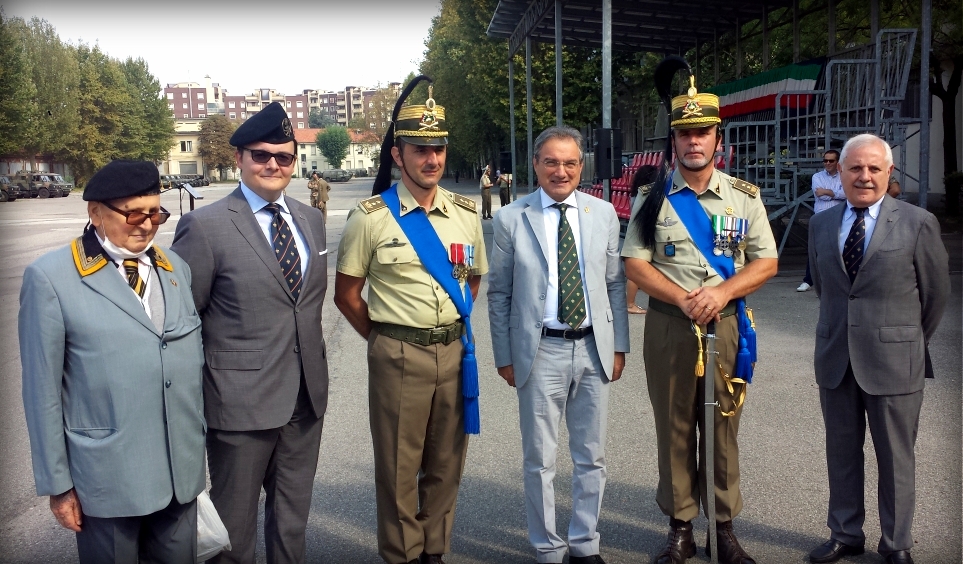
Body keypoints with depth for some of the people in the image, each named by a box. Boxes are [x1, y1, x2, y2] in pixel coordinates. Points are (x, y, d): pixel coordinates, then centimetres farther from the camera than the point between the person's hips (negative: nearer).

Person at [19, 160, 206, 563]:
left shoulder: (175, 267, 7)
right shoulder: (51, 277, -10)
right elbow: (42, 389, -7)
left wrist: (198, 439, 13)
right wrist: (57, 482, -5)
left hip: (183, 467, 5)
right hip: (108, 476, -4)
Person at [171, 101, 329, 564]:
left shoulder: (311, 220, 8)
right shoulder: (205, 226, -10)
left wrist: (314, 368, 13)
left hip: (306, 397, 5)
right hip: (241, 401, -5)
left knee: (293, 518, 20)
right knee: (235, 526, 12)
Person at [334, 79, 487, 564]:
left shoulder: (465, 213, 4)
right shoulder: (371, 217, -7)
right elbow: (346, 293, -1)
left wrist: (456, 328, 11)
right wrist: (386, 340, 2)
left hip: (454, 350, 4)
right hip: (399, 355, -3)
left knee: (446, 463, 14)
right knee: (399, 466, 9)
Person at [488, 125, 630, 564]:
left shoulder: (603, 214, 4)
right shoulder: (511, 220, -3)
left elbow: (616, 284, 8)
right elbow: (499, 295, 0)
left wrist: (619, 345, 6)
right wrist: (505, 357, -1)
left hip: (593, 349, 3)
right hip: (540, 352, -2)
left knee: (591, 457, 14)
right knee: (540, 461, 8)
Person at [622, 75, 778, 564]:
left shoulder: (744, 197, 4)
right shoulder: (652, 198, 2)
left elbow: (766, 262, 3)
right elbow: (634, 264, -2)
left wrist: (721, 291, -15)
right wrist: (682, 298, -16)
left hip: (726, 325, 1)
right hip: (668, 327, 0)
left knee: (722, 429, 8)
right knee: (674, 429, 7)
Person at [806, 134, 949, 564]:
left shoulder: (918, 223, -6)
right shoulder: (821, 224, 5)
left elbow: (936, 292, 2)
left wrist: (911, 342, 10)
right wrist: (845, 328, 15)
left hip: (893, 362, -3)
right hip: (835, 358, 4)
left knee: (896, 458, 9)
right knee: (841, 453, 14)